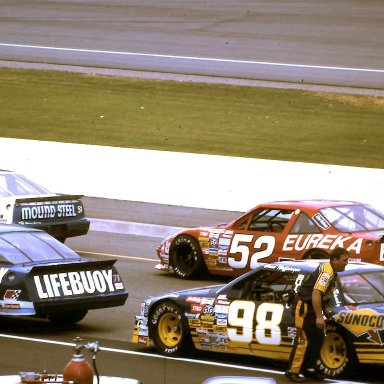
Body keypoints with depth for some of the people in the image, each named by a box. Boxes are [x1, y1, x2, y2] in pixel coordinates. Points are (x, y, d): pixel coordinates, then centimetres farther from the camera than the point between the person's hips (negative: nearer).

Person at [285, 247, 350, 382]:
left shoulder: (331, 271, 10)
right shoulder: (327, 272, -22)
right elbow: (316, 294, -30)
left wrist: (325, 311, 19)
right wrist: (319, 317, -30)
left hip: (312, 307, 10)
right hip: (303, 306, -10)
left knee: (318, 338, 12)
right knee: (304, 339, -11)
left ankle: (309, 368, 20)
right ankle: (292, 371, -8)